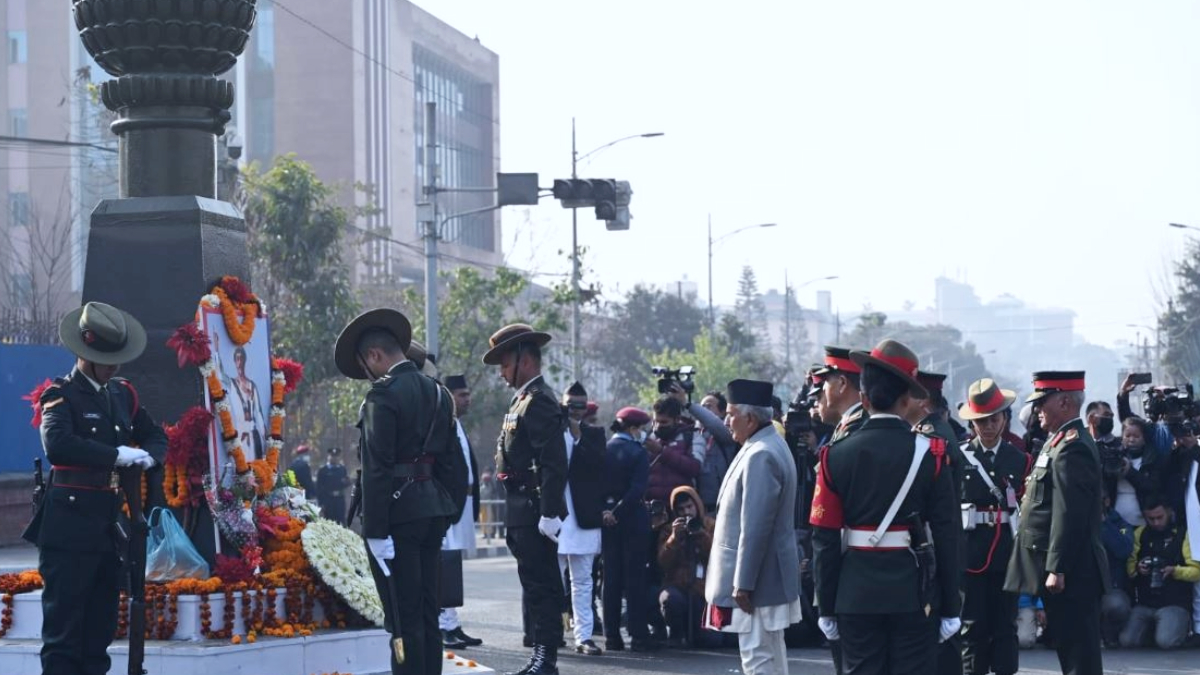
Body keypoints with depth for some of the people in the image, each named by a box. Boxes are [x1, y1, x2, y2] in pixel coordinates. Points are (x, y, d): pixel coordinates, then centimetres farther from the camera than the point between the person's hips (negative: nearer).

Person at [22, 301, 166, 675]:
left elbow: (155, 435, 23)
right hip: (70, 526, -7)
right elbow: (56, 445, -23)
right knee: (62, 629, -6)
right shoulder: (61, 395, -5)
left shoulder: (123, 393, 15)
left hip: (110, 523, 7)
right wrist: (117, 455, -22)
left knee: (101, 627, 10)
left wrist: (149, 456, -1)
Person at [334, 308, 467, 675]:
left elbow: (377, 469, -17)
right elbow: (454, 464, 15)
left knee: (403, 617, -5)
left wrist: (375, 531, -16)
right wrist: (450, 514, 19)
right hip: (434, 510, 8)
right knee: (426, 611, 13)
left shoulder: (383, 395, -12)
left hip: (397, 512, -8)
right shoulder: (438, 393, 12)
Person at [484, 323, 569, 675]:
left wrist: (549, 514, -24)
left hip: (534, 510, -10)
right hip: (524, 511, 10)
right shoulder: (524, 399, 17)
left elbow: (554, 464, -20)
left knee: (540, 585, -8)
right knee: (536, 584, 13)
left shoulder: (539, 401, -13)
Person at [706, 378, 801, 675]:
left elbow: (755, 527, -24)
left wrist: (743, 583, -22)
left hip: (757, 576, -11)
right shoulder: (771, 444, 10)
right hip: (769, 576, 11)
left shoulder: (760, 456, -22)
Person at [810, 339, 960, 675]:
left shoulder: (837, 455, -1)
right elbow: (947, 534, -4)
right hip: (913, 593, -1)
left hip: (857, 595, 2)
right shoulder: (929, 453, -5)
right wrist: (950, 606, 2)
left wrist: (826, 607, 6)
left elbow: (825, 537, -1)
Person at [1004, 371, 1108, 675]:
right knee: (1073, 649, 14)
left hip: (1069, 573, -11)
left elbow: (1069, 515, -22)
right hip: (1067, 571, 11)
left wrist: (1056, 569, -23)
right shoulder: (1064, 442, 17)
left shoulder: (1072, 448, -16)